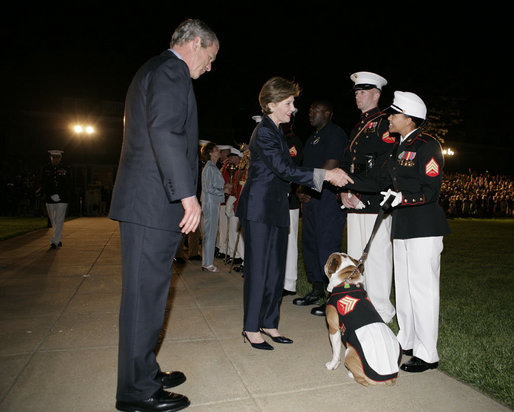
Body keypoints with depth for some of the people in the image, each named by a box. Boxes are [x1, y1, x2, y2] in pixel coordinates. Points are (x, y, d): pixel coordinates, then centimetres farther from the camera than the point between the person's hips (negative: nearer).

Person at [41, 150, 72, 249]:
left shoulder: (66, 170, 1)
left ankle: (54, 241, -7)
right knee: (53, 221, 11)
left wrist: (60, 195, -11)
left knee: (59, 220, -9)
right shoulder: (46, 169, 5)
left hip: (62, 199, -3)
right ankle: (59, 240, 25)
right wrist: (50, 195, -10)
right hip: (50, 199, 3)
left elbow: (69, 185, 1)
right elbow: (43, 185, 4)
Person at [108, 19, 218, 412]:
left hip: (146, 203, 11)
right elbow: (166, 131, -22)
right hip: (154, 204, -11)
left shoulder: (156, 69, 26)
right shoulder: (171, 70, -7)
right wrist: (188, 193, -26)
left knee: (148, 292, 16)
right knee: (146, 294, -3)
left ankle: (144, 372, 30)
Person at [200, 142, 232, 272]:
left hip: (213, 203, 10)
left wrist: (224, 186, 7)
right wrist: (224, 190, -10)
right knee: (210, 233, -5)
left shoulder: (213, 167, 18)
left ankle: (207, 262, 20)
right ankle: (208, 263, 1)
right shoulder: (209, 168, -13)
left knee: (211, 233, 12)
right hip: (210, 203, -10)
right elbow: (209, 188, -17)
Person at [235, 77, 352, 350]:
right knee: (258, 269, -3)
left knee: (276, 269, 11)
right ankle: (251, 328, 11)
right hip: (259, 209, -9)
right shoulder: (263, 133, -12)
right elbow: (285, 170, -21)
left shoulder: (277, 132, 19)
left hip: (275, 209, 9)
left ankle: (269, 323, 23)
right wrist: (324, 174, -23)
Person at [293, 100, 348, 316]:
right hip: (311, 198, 10)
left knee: (327, 246, -9)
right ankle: (317, 290, 24)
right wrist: (301, 189, 12)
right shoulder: (312, 137, 24)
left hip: (328, 196, -10)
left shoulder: (335, 133, -5)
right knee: (310, 244, 12)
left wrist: (310, 187, -14)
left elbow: (331, 165, -16)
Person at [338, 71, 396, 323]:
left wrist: (359, 191, -14)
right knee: (355, 256, 12)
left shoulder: (385, 123, -3)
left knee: (376, 255, -3)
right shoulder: (357, 128, 23)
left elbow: (385, 166, -14)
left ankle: (380, 313, 9)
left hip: (374, 201, -8)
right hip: (355, 204, 8)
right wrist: (344, 191, 3)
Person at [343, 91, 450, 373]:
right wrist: (347, 180, 7)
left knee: (422, 288, -2)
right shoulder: (399, 147, 15)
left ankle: (427, 354, 11)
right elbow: (382, 182, 12)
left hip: (424, 228, -9)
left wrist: (403, 197, -29)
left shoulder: (427, 145, -11)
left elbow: (431, 190, -16)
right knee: (403, 286, 15)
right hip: (402, 226, 9)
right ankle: (406, 341, 31)